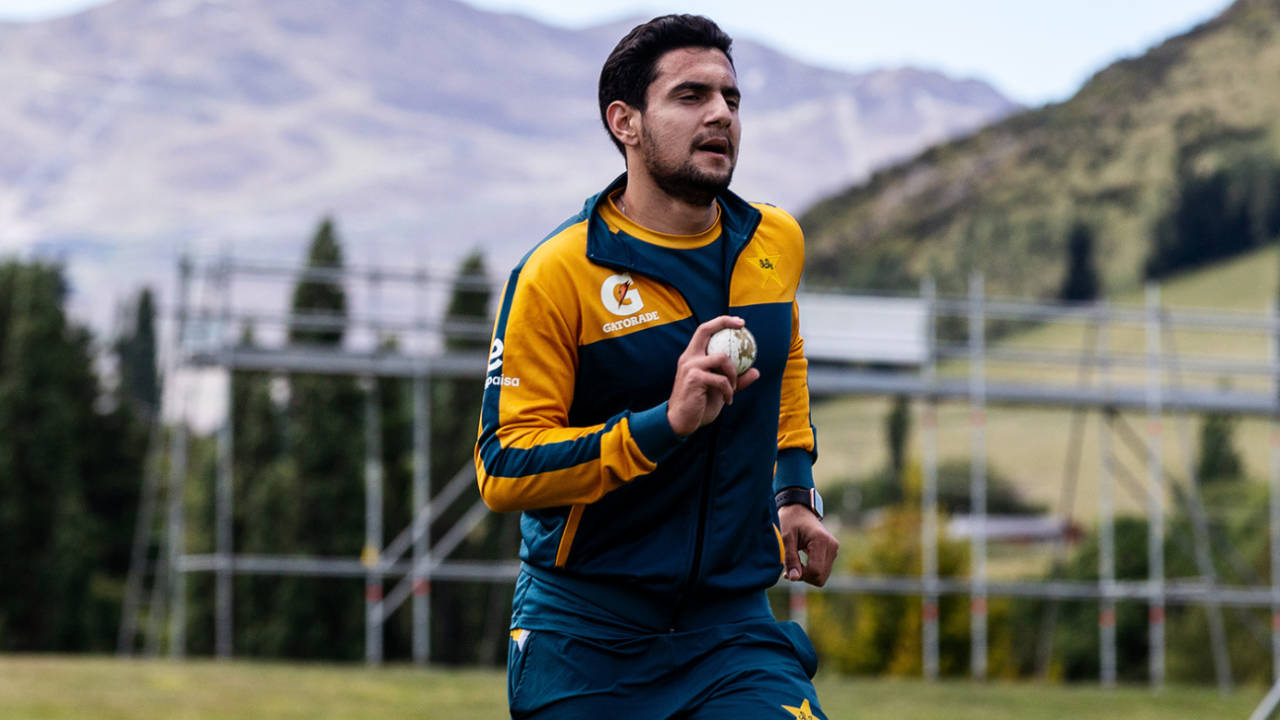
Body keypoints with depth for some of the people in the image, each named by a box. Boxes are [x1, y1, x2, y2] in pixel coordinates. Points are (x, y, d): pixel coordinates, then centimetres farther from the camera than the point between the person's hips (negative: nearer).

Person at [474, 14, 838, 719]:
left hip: (732, 627, 3)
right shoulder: (555, 276, -12)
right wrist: (666, 422, -26)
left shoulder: (776, 243, 5)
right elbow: (501, 469, -17)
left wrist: (795, 490, 21)